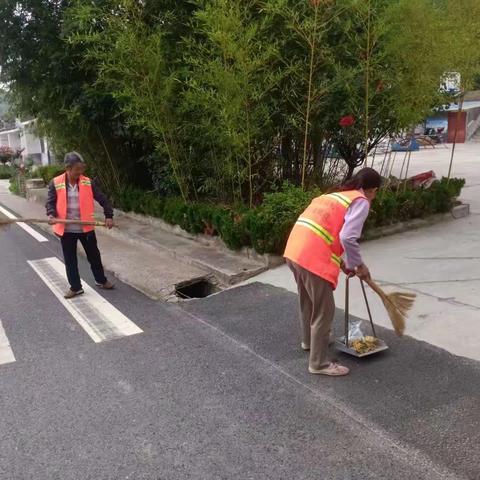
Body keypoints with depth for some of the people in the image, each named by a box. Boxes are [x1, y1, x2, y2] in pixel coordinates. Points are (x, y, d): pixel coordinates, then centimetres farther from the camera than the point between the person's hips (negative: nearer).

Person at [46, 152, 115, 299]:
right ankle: (75, 287, 21)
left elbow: (102, 199, -1)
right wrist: (52, 215, -21)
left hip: (86, 227, 1)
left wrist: (109, 215, -9)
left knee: (94, 255, 14)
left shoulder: (87, 182, -4)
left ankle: (101, 281, 32)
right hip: (66, 229, 0)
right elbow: (51, 202, -2)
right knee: (70, 259, 8)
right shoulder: (56, 183, -6)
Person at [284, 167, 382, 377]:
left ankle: (308, 340, 49)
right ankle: (319, 363, 15)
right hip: (313, 257, -9)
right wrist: (359, 265, 0)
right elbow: (347, 238, -15)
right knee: (324, 311, 4)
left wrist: (341, 262, 29)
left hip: (295, 250, 9)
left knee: (308, 300, 29)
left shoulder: (336, 195, 25)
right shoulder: (361, 202, -2)